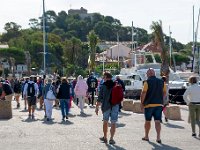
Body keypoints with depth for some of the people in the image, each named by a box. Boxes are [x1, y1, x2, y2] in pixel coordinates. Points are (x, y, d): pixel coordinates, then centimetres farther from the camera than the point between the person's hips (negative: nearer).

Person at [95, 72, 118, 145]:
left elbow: (100, 98, -7)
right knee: (113, 123, 5)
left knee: (105, 122, 16)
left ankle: (105, 137, 24)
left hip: (106, 106, -1)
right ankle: (111, 139, 4)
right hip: (115, 106, 1)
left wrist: (97, 107, -1)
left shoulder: (104, 86, -7)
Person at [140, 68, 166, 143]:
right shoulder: (161, 81, 5)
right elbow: (164, 93, 12)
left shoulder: (147, 82, -9)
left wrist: (142, 103, -4)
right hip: (159, 104, 3)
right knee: (157, 121, 1)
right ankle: (158, 137, -9)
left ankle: (146, 136, 24)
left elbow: (143, 93, -14)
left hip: (149, 104, -3)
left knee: (147, 121, 12)